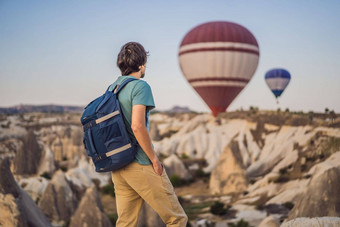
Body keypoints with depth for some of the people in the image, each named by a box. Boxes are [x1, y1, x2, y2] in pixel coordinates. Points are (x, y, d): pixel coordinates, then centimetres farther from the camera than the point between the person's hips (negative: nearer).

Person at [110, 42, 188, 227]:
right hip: (141, 165, -8)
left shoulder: (111, 89, 12)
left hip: (118, 168, 8)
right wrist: (154, 159, -13)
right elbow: (137, 126, -22)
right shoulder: (140, 86, -11)